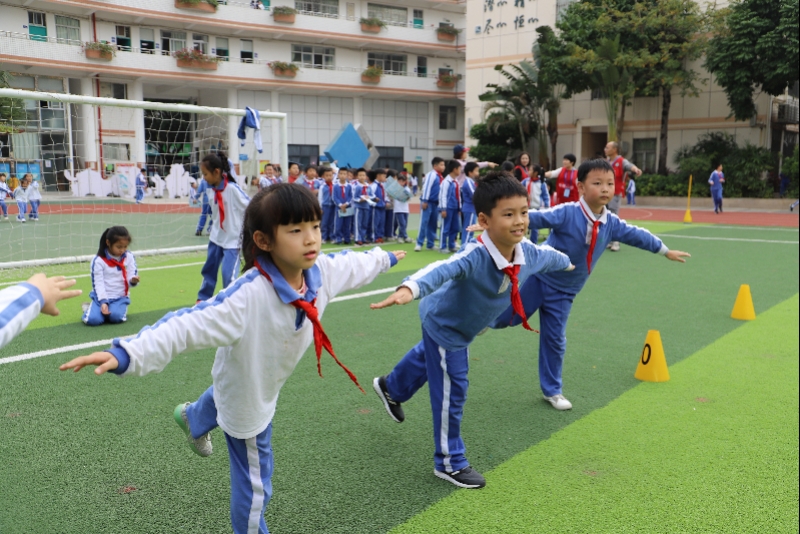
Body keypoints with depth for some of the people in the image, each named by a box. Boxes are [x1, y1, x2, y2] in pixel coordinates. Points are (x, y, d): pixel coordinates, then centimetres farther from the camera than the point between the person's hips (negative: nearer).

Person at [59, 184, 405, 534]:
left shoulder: (321, 271, -20)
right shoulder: (249, 296, -43)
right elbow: (189, 325, -47)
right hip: (246, 399, -7)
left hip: (264, 383, 8)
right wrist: (126, 354, -59)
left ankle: (192, 419, 75)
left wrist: (383, 259, 21)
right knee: (255, 483, 11)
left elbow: (351, 264, 2)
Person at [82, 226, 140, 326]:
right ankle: (89, 308, 13)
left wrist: (133, 281, -26)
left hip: (120, 298, 1)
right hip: (101, 296, 0)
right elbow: (98, 283, -9)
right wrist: (103, 302, -19)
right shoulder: (98, 260, -8)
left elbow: (130, 280, 0)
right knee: (93, 320, -22)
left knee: (116, 317, -29)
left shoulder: (129, 257, 0)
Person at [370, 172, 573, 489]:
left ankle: (391, 388, 64)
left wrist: (567, 263, 28)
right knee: (451, 392, -1)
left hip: (463, 326, 8)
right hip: (443, 324, -8)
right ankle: (449, 463, 20)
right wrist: (410, 288, -82)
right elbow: (440, 269, -61)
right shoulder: (474, 257, -43)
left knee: (429, 358, 33)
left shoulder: (527, 252, -20)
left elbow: (547, 256, 5)